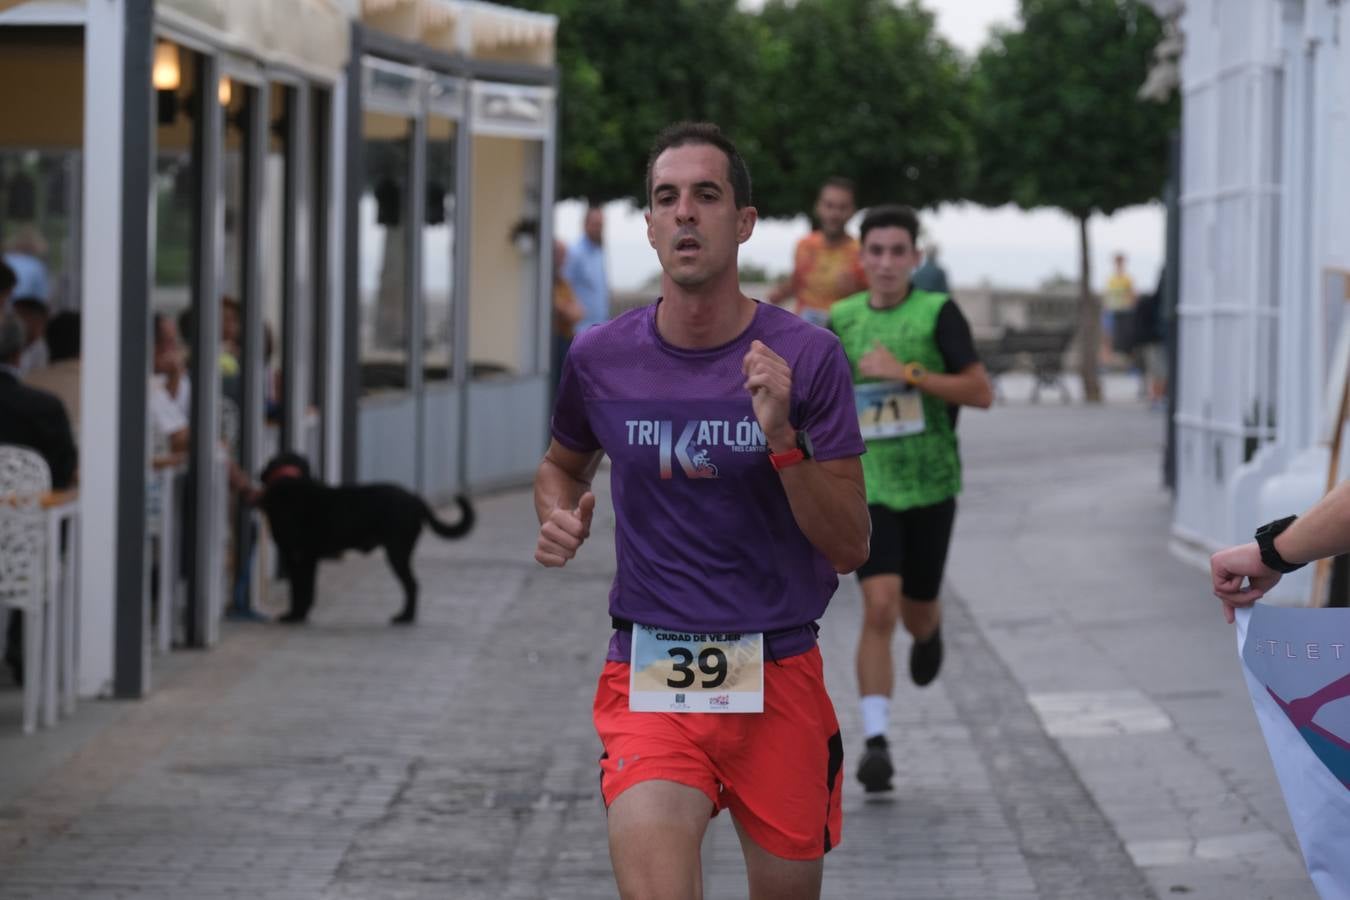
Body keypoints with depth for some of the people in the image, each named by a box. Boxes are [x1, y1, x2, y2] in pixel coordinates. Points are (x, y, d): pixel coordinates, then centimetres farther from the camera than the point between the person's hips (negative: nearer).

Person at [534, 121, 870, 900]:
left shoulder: (807, 357, -7)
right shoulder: (600, 359, 0)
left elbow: (850, 549, -7)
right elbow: (563, 464, 22)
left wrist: (782, 440, -21)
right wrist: (559, 516, 0)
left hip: (778, 674, 0)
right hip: (647, 675, 0)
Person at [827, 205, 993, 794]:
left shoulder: (937, 313, -6)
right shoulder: (840, 320, 4)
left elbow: (981, 392, -13)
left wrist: (907, 373, -20)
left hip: (930, 486, 0)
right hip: (868, 486, 0)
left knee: (917, 613, 13)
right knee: (879, 607, -16)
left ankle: (929, 632, 53)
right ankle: (875, 742, -15)